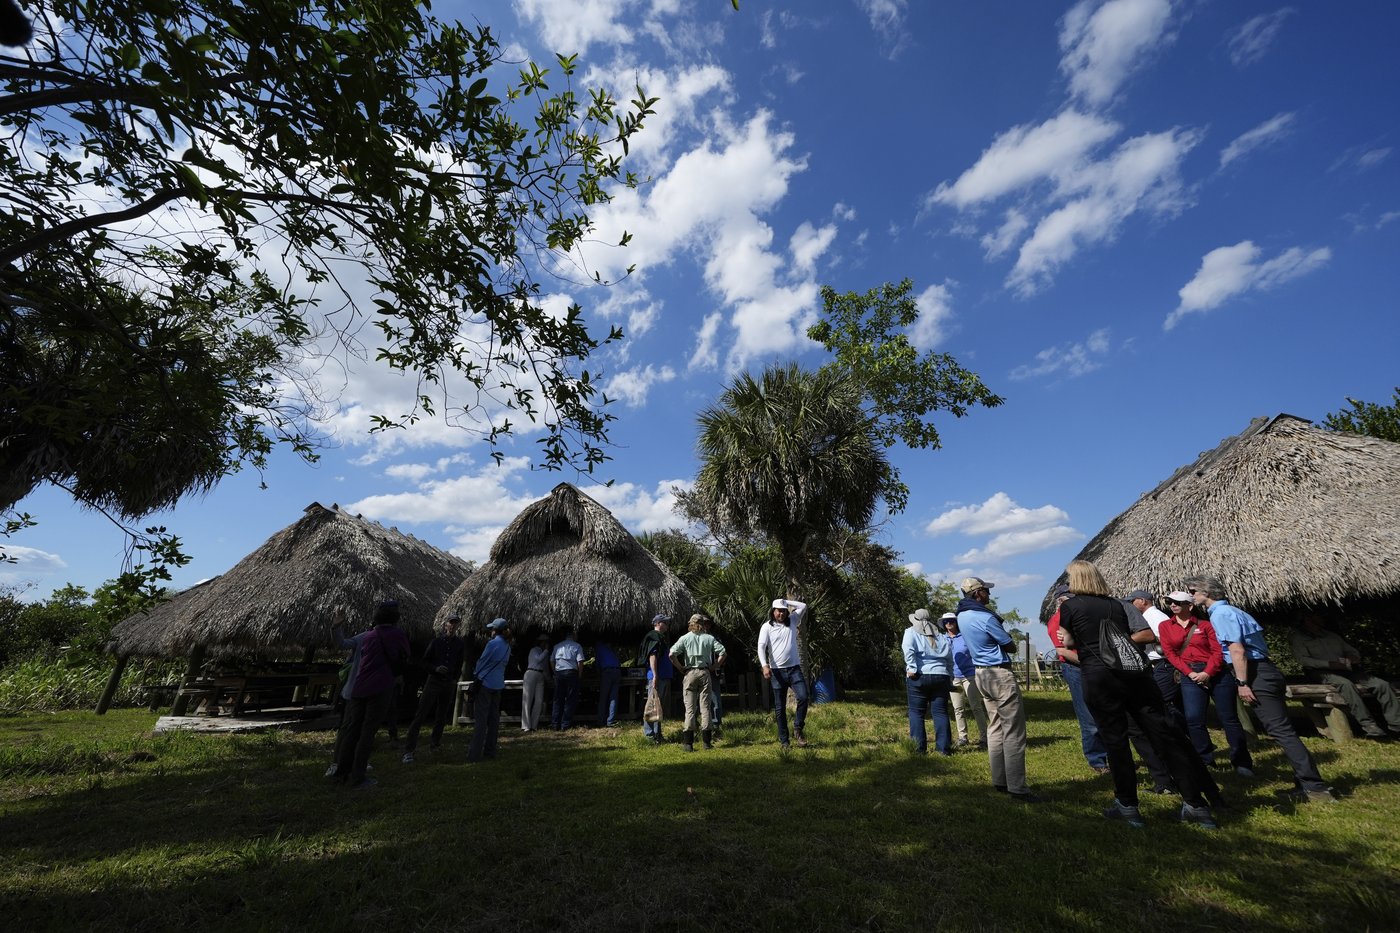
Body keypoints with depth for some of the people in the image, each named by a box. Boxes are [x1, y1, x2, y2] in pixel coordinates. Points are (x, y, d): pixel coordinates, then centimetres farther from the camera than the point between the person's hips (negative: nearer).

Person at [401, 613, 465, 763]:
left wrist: (455, 679, 7)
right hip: (433, 681, -2)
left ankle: (435, 743, 25)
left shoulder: (460, 644, 3)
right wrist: (435, 668, -15)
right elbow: (425, 661, 2)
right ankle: (408, 750, -7)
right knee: (420, 715, -8)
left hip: (449, 684, 2)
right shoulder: (436, 641, -2)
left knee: (441, 716, 11)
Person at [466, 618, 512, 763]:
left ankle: (474, 755, -1)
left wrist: (475, 674, 8)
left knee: (480, 719, -3)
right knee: (494, 718, 13)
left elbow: (482, 661, -8)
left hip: (485, 684, -7)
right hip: (499, 685, 7)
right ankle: (490, 751, 21)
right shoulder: (508, 646, 8)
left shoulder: (492, 643, -15)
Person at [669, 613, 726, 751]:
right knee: (705, 707, 8)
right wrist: (714, 666, 6)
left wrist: (681, 667, 0)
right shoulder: (709, 638, 4)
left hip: (690, 673, -1)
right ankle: (707, 741, 11)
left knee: (690, 708, 3)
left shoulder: (685, 638, 0)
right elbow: (722, 652, -1)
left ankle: (688, 742, 1)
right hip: (705, 673, 1)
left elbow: (672, 654, -10)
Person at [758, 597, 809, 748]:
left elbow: (803, 606, 6)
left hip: (794, 669, 2)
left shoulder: (792, 621, 9)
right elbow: (761, 647, -10)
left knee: (803, 697, -15)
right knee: (780, 707, 5)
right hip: (777, 671, -2)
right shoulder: (767, 627, -1)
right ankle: (783, 740, 15)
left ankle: (797, 729, 6)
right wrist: (765, 666, -23)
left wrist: (786, 602, 3)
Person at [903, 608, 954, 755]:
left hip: (919, 676, -4)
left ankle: (919, 748, 1)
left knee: (916, 712, 2)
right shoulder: (941, 636, 19)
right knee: (940, 712, 8)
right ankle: (944, 747, 8)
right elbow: (950, 659, 15)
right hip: (941, 676, 4)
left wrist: (912, 668, -15)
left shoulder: (911, 632, 6)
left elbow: (908, 650, -12)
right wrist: (950, 678, 19)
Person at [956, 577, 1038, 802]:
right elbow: (1011, 646, -9)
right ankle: (1017, 788, 0)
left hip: (981, 674, 9)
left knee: (995, 728, 14)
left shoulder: (962, 615, 5)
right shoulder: (986, 617, -21)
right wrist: (1000, 641, 7)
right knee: (1013, 732, -3)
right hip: (1000, 674, -9)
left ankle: (999, 781, 20)